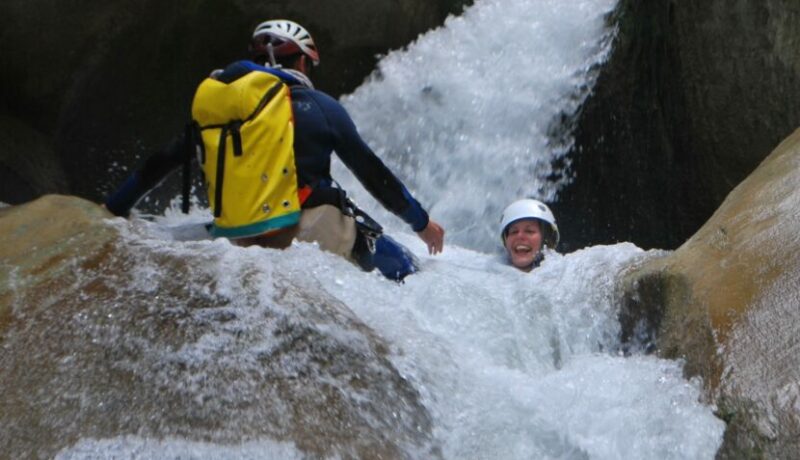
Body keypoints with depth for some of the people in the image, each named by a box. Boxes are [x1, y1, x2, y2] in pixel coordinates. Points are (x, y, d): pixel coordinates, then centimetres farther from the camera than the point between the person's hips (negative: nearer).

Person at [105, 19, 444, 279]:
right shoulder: (321, 107, 0)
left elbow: (161, 164, 11)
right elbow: (372, 172, 4)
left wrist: (114, 209, 23)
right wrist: (421, 222, 16)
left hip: (243, 238, 4)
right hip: (317, 231, -4)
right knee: (399, 270, 10)